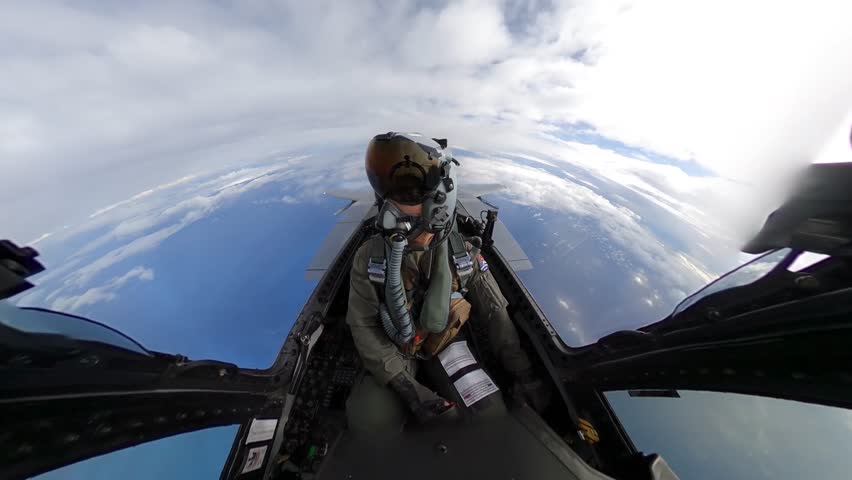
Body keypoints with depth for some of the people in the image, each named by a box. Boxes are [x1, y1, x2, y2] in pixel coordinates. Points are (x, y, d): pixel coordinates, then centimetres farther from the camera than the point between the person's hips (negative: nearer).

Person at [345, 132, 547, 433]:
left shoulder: (464, 254, -18)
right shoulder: (368, 258, -20)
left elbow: (495, 315, -7)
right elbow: (363, 327, -14)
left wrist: (523, 374, -8)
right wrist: (407, 388, -20)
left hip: (449, 344, 1)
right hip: (394, 352, 0)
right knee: (369, 421, -17)